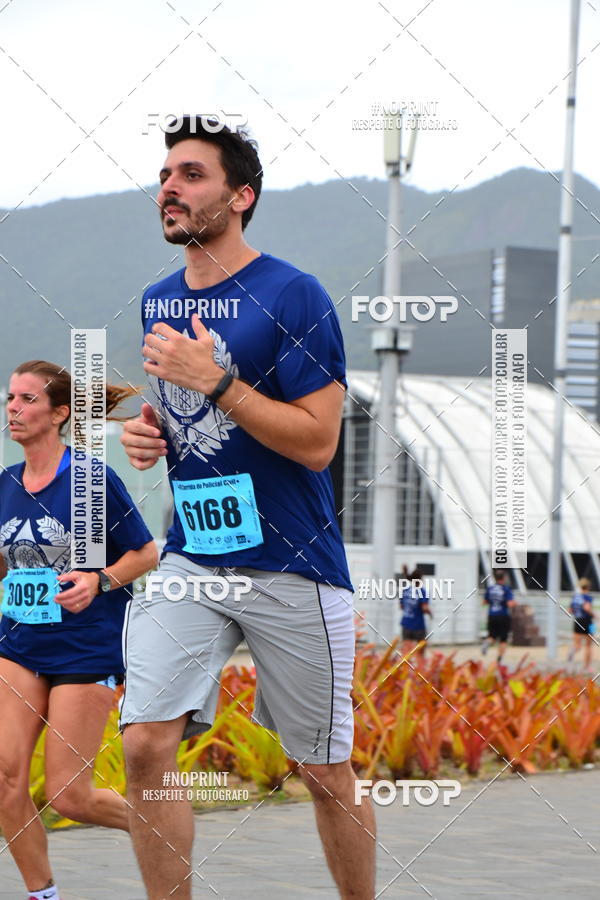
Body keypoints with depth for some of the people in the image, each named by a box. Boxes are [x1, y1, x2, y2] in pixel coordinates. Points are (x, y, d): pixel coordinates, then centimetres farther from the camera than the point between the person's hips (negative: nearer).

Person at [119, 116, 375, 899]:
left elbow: (317, 442, -15)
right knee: (146, 747, -10)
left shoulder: (293, 296, -10)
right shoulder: (157, 303, 11)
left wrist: (216, 380, -21)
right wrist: (151, 430, 5)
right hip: (189, 560, 5)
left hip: (292, 569, -5)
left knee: (326, 773, 5)